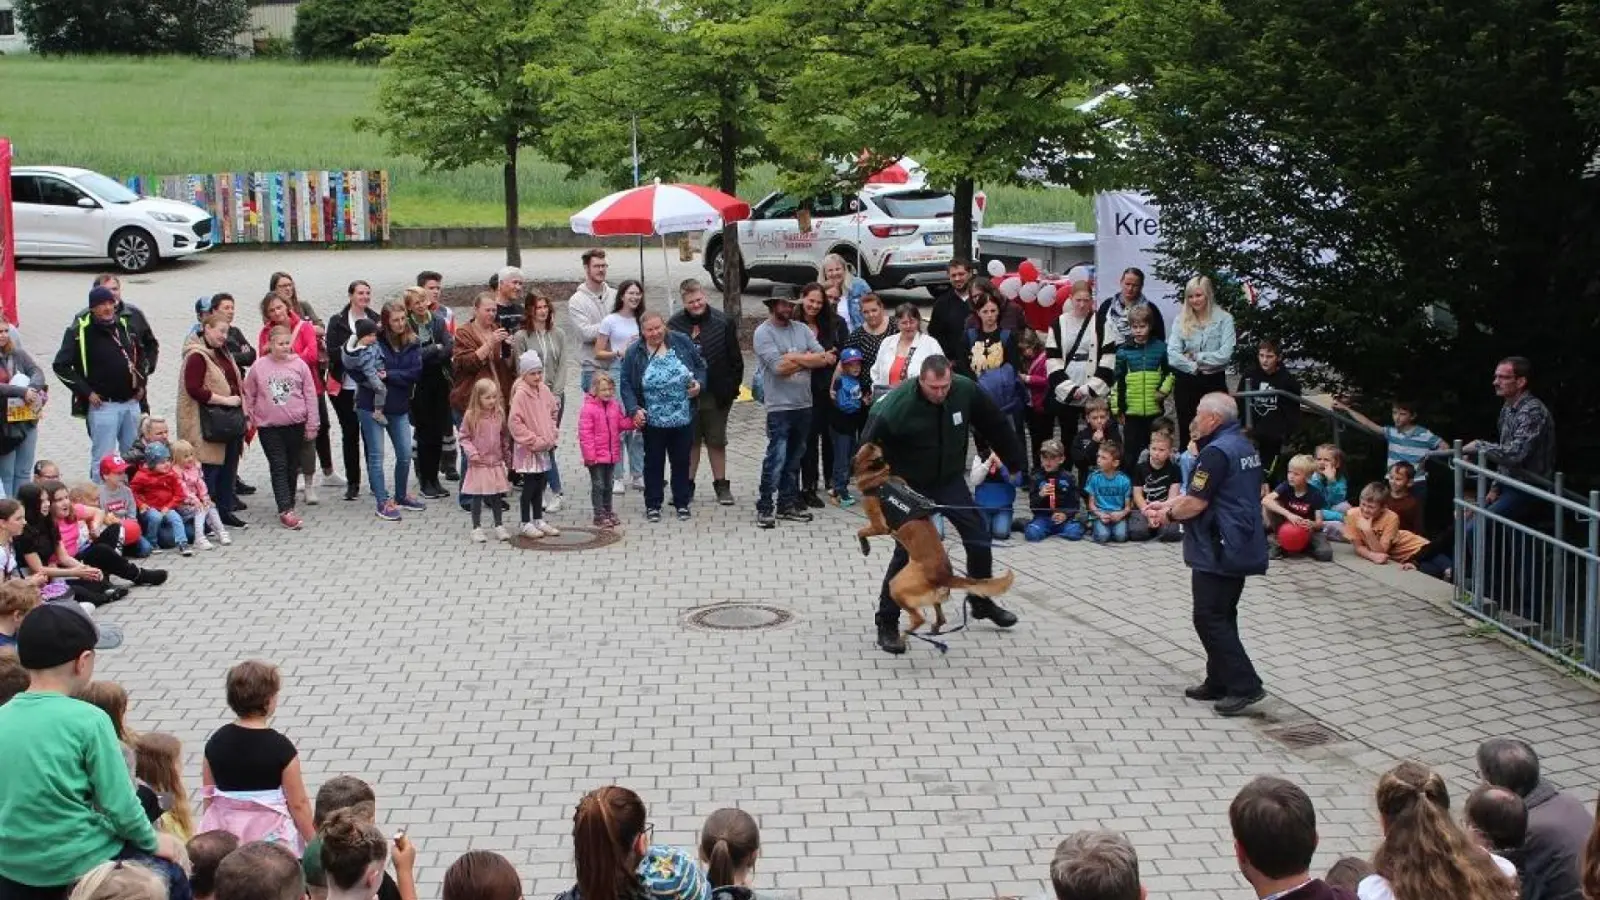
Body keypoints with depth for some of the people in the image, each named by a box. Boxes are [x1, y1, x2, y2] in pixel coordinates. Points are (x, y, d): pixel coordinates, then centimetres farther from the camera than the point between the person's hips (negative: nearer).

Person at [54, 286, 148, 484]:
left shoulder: (124, 324, 10)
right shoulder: (80, 330, -9)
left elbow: (139, 355, 26)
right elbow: (61, 366, -11)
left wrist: (141, 382, 13)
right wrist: (87, 392, -12)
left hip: (131, 402, 6)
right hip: (103, 405, -6)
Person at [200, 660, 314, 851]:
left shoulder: (216, 742, 0)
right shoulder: (280, 747, -12)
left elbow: (208, 796, 8)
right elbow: (298, 803, -7)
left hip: (224, 832, 4)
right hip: (268, 833, -4)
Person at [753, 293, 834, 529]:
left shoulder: (801, 329, 10)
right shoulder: (764, 332, -6)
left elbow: (826, 359, 0)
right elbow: (778, 367, -18)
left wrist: (794, 358, -12)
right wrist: (808, 359, -8)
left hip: (804, 404, 6)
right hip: (779, 406, -6)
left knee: (794, 458, 13)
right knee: (776, 459, -9)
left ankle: (788, 504, 22)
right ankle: (764, 508, -2)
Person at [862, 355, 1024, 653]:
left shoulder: (966, 391, -18)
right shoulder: (895, 406, -31)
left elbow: (996, 426, -2)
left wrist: (1015, 462, 7)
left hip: (951, 479, 5)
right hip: (910, 485, -5)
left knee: (979, 540, 9)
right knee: (907, 551, -9)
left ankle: (981, 600, 33)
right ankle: (887, 623, 4)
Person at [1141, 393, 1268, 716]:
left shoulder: (1217, 452, -19)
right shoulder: (1243, 446, 13)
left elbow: (1196, 503, -19)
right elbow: (1197, 492, 18)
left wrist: (1168, 514, -2)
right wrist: (1165, 505, 12)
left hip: (1218, 552, -10)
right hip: (1240, 549, 10)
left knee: (1210, 619, -4)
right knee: (1222, 617, 16)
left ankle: (1244, 686, -6)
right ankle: (1219, 683, 22)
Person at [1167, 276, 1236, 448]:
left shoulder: (1224, 319, -2)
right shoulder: (1181, 321, 5)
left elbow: (1225, 355, -12)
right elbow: (1172, 356, -6)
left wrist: (1197, 357, -8)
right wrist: (1194, 367, -13)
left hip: (1214, 382, -2)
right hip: (1186, 384, 2)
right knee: (1186, 434, 7)